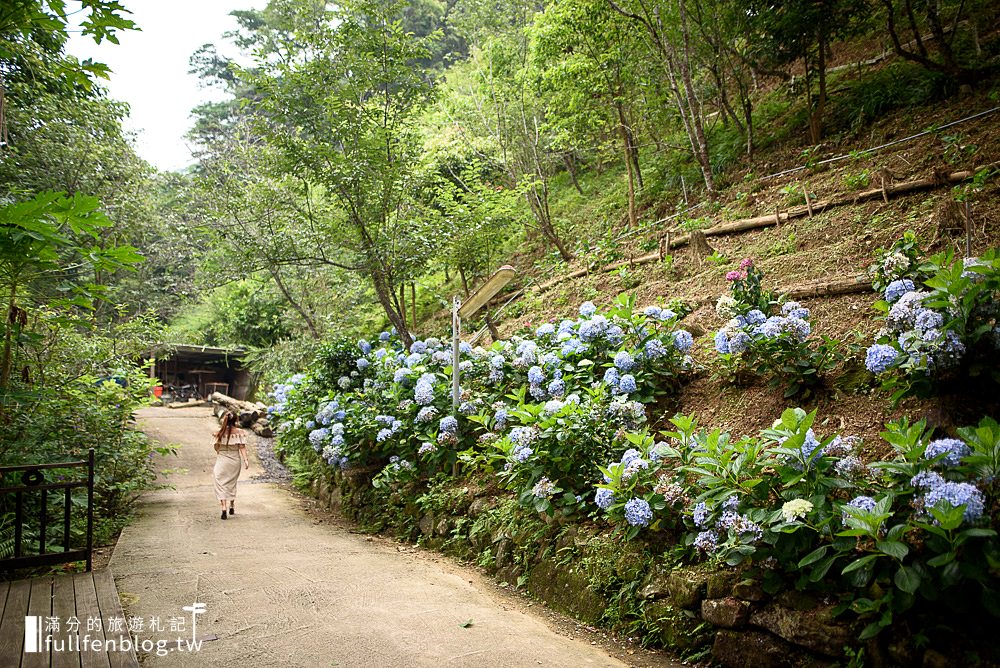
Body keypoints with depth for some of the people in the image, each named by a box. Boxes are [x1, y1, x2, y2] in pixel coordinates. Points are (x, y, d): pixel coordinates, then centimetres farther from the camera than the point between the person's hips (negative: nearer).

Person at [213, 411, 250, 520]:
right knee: (232, 484, 20)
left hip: (221, 461, -2)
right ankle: (232, 507, 31)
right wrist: (246, 460, -11)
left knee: (221, 484, 2)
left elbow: (216, 447, -1)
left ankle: (224, 509, -12)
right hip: (235, 461, 2)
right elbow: (242, 447, -11)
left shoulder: (219, 432, -8)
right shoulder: (240, 432, -7)